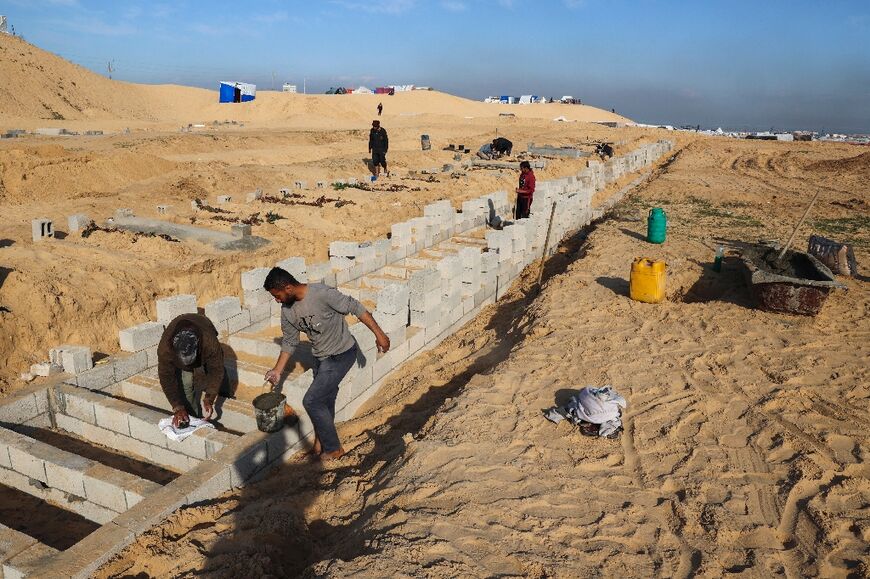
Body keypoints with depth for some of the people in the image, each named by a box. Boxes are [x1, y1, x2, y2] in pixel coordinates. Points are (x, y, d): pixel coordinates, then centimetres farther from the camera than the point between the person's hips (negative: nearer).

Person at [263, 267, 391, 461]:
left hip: (341, 355, -7)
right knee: (325, 402, 18)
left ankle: (333, 448, 10)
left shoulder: (322, 294, -28)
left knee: (311, 401, -8)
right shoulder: (287, 310, -5)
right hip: (320, 357, 7)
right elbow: (289, 342, 8)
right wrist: (277, 370, 5)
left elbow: (356, 308, -20)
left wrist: (379, 334, -16)